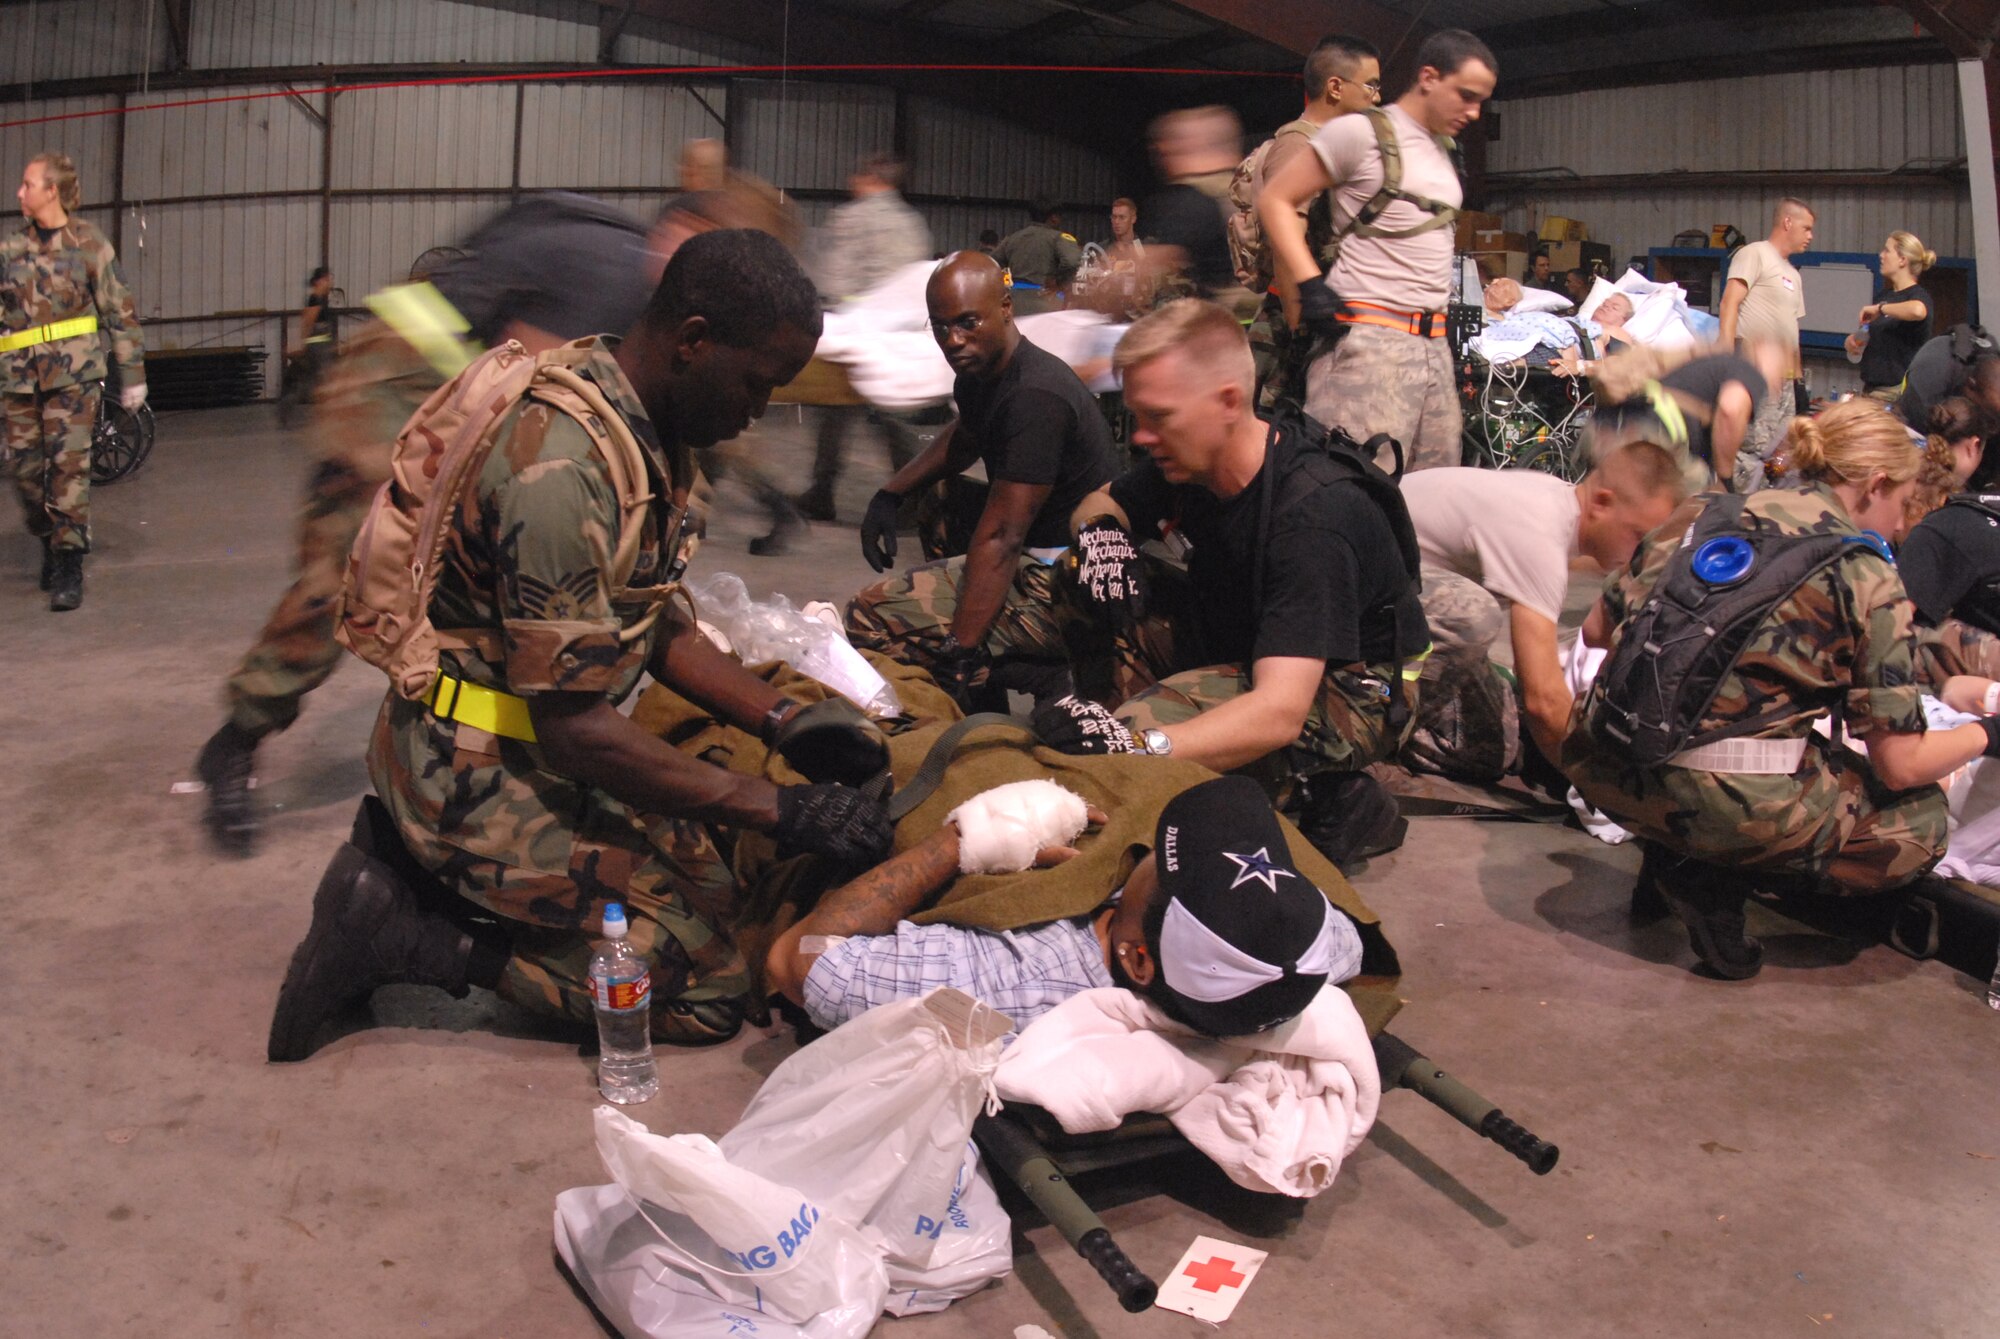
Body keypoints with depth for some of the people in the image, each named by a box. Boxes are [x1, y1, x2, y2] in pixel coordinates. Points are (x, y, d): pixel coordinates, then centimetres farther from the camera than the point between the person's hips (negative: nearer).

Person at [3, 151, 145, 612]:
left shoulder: (89, 245, -1)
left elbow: (120, 312, 1)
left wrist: (132, 375, -1)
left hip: (73, 373, -4)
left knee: (69, 467, -8)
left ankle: (69, 565, -4)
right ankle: (50, 544, 26)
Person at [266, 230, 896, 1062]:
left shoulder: (647, 427, 1)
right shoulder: (563, 466, -29)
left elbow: (654, 625, 11)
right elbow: (574, 727, -27)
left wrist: (785, 721, 0)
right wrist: (773, 808, -23)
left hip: (536, 742, 9)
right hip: (478, 767, -9)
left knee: (705, 888, 19)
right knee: (706, 988, -7)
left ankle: (422, 851, 13)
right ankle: (405, 934, -4)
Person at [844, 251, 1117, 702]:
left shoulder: (1034, 398, -22)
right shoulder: (980, 369, 9)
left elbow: (1000, 537, -27)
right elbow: (963, 438, 33)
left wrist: (959, 654, -29)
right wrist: (890, 495, 19)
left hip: (1060, 587, -10)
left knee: (871, 618, -17)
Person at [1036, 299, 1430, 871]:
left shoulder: (1312, 517, -33)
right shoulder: (1191, 459, -10)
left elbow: (1279, 711, -41)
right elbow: (1099, 503, 12)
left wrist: (1137, 743, -53)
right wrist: (1101, 535, -15)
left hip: (1353, 691, -8)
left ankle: (1331, 797, -14)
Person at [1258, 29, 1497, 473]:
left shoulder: (1444, 149, 19)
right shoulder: (1362, 133, -4)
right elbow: (1274, 201, -5)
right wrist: (1312, 286, -15)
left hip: (1434, 344, 8)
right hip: (1370, 338, -8)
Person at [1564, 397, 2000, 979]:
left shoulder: (1702, 514, 13)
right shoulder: (1866, 574, 0)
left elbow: (1597, 630, 21)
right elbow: (1901, 766, 1)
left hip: (1605, 772, 6)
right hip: (1733, 804, -6)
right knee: (1920, 822, 19)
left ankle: (1671, 854, 14)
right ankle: (1714, 876, 0)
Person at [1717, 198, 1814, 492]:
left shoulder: (1793, 274, 26)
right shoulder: (1754, 254, 0)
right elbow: (1730, 302, -13)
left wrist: (1797, 377, 22)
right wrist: (1726, 350, -25)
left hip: (1783, 380, 9)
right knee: (1753, 450, -15)